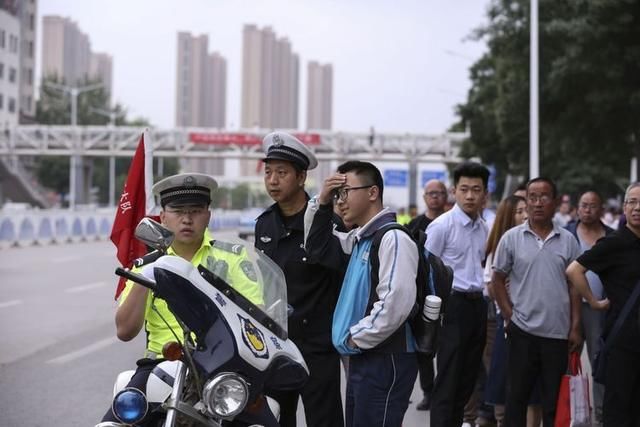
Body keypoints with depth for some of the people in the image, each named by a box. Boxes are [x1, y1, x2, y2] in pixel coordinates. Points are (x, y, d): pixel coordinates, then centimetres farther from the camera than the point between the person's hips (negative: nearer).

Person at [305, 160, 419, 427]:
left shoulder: (393, 238, -16)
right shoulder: (357, 239, 14)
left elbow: (395, 304, -25)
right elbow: (317, 245, 29)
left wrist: (356, 338, -13)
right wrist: (322, 203, 12)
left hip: (386, 361, -10)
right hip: (362, 359, 10)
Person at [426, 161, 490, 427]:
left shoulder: (483, 228, 10)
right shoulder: (441, 226, -11)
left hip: (477, 305, 7)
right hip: (453, 304, -7)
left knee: (468, 379, 12)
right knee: (447, 384, -5)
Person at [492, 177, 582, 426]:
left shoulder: (568, 240, 4)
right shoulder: (511, 238, 0)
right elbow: (498, 280, 5)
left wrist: (575, 327, 2)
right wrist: (509, 316, -3)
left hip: (559, 332, 1)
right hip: (522, 331, -1)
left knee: (555, 400, 9)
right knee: (517, 396, 6)